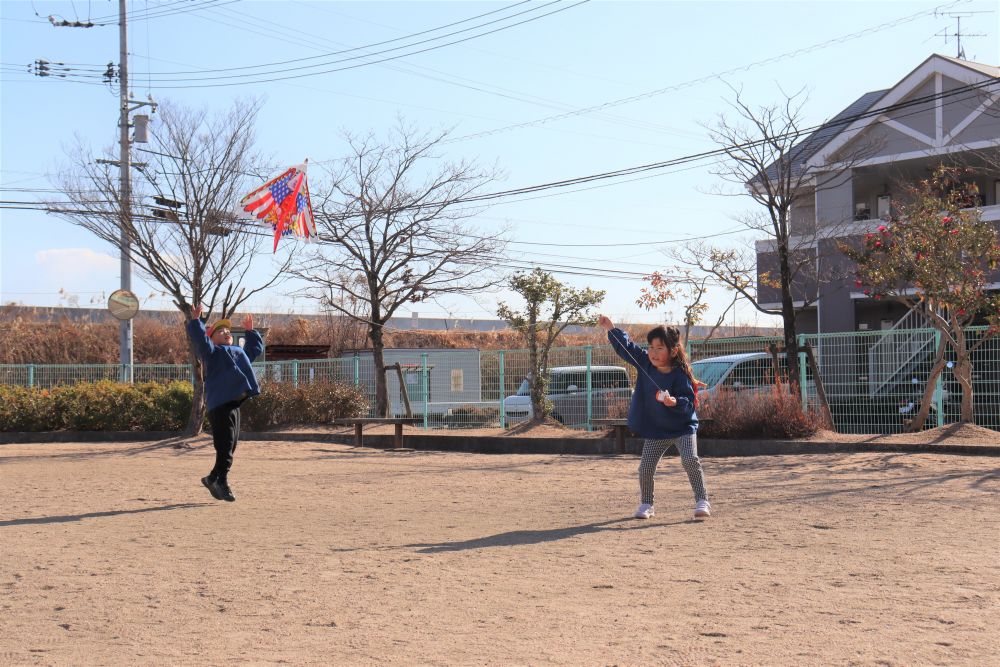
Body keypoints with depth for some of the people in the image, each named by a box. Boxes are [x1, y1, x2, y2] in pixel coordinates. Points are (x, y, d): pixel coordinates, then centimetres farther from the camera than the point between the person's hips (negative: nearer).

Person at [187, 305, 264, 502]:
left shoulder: (239, 352, 28)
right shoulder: (212, 351, 4)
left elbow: (256, 348, 43)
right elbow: (199, 338, -13)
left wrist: (251, 331, 41)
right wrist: (196, 321, -18)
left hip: (235, 403, 8)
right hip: (220, 404, -8)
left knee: (230, 446, 11)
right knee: (225, 445, -12)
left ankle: (213, 479, 20)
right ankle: (221, 481, -7)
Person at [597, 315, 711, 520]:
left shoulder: (680, 376, -20)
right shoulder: (645, 363, -6)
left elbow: (688, 402, -23)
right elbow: (626, 347, 3)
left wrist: (676, 402, -42)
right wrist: (611, 329, -4)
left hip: (683, 428, -4)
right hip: (655, 431, 4)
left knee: (690, 460, -19)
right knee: (646, 467, 0)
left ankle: (702, 501, -9)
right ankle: (646, 504, 19)